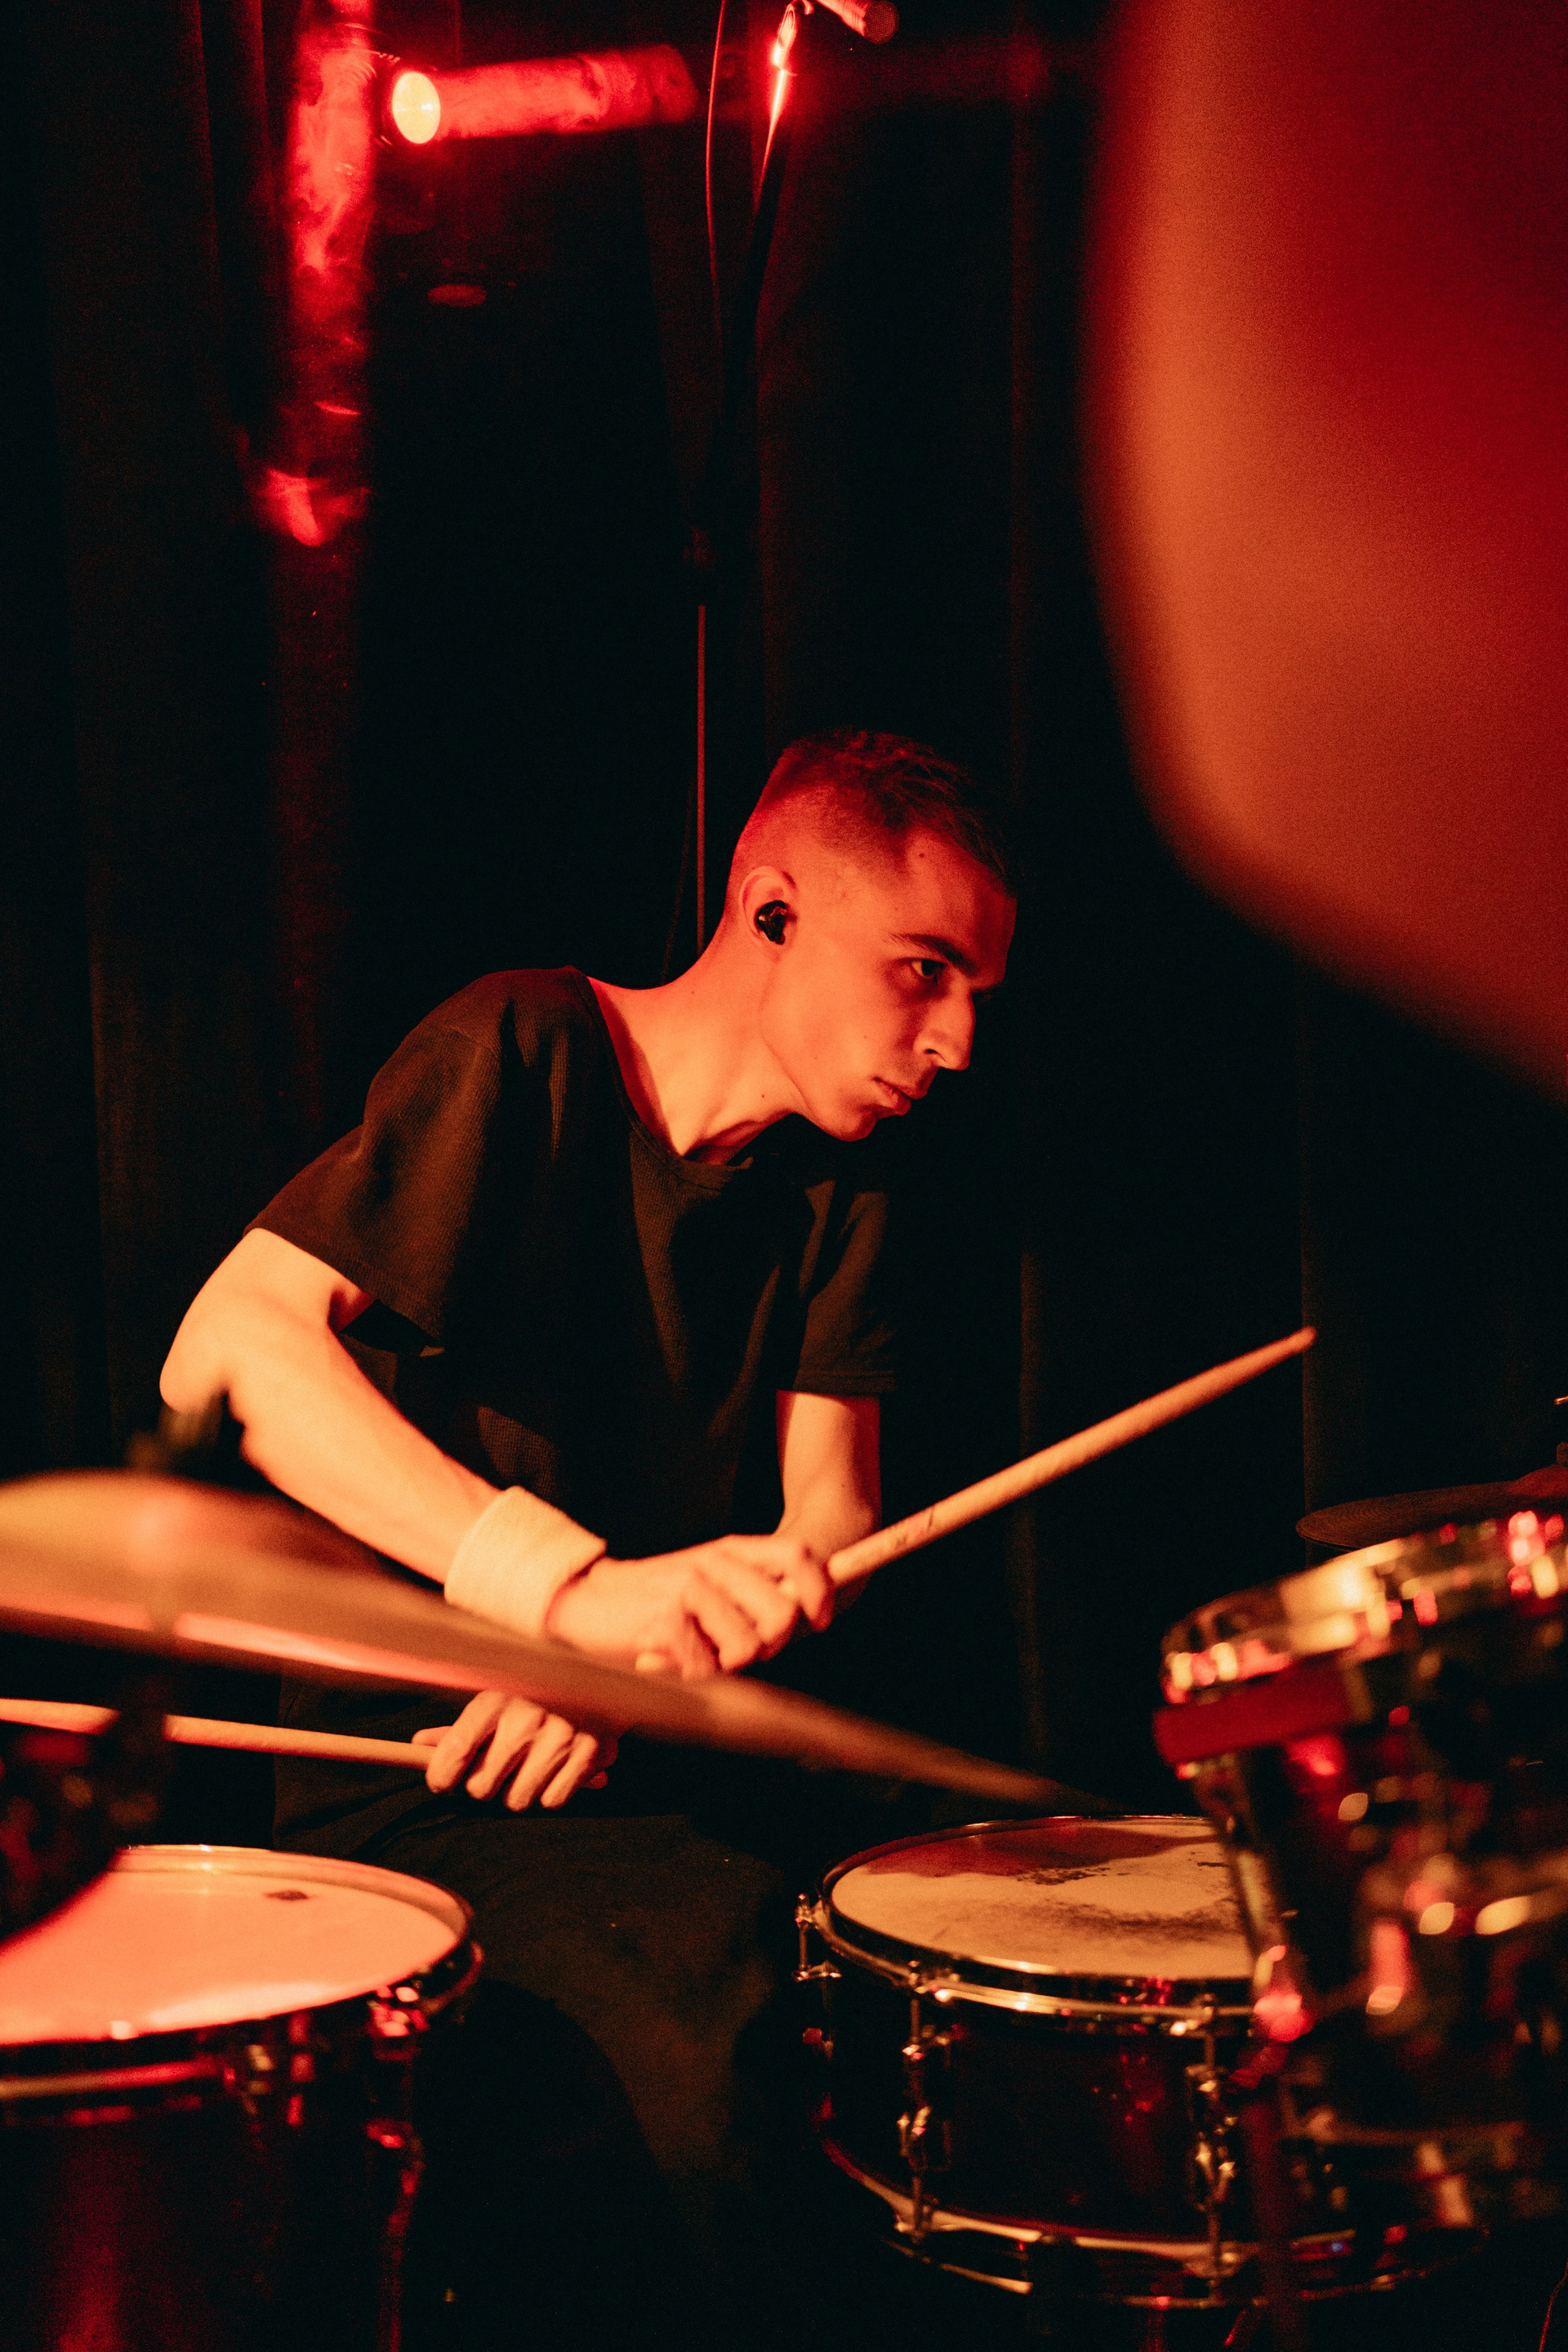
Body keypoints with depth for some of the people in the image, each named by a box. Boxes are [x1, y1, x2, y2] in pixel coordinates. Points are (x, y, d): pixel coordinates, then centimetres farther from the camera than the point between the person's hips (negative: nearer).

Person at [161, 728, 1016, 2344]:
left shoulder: (834, 1182, 7)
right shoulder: (523, 1055, -13)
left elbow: (828, 1519, -3)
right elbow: (228, 1347, -25)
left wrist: (628, 1661, -24)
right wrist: (573, 1587, -36)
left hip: (652, 1777, 6)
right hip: (410, 1772, -6)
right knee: (760, 2002, -28)